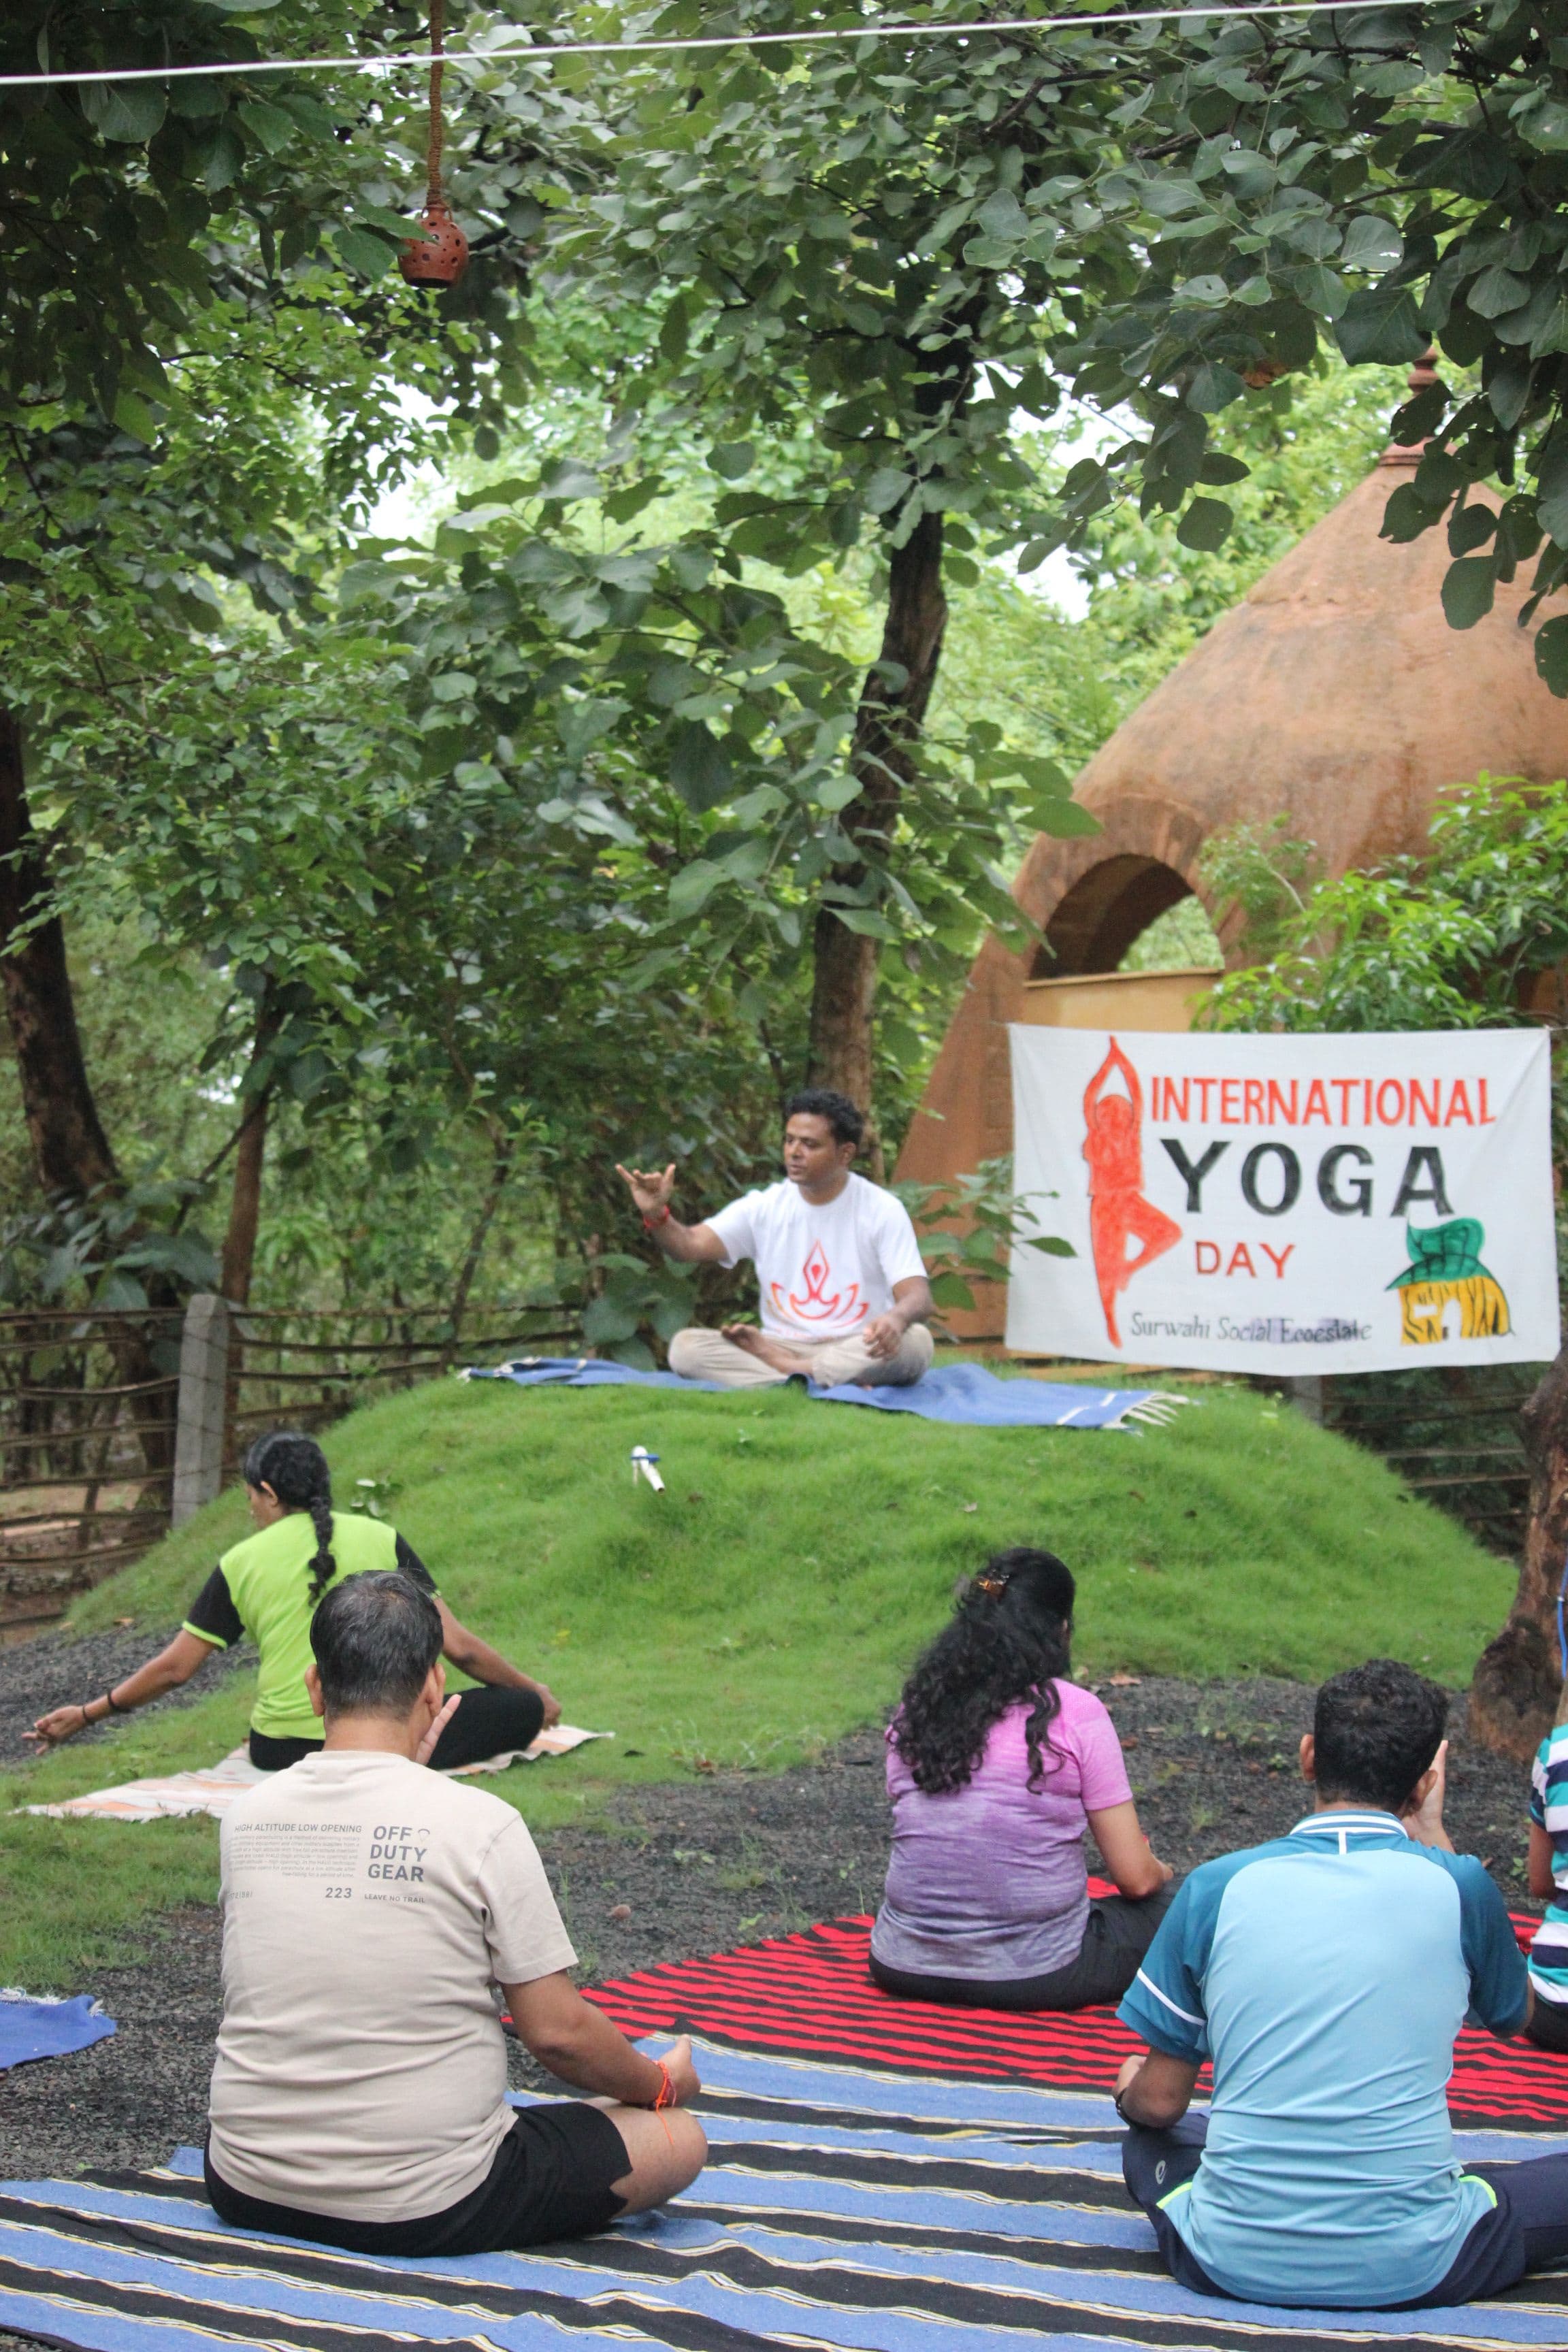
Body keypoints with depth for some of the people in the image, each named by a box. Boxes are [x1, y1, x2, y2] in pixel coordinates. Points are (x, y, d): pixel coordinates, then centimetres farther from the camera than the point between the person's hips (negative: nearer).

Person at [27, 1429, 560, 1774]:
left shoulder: (241, 1564, 4)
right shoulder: (381, 1540, 3)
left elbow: (174, 1668, 7)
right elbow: (457, 1645, 1)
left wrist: (84, 1715, 20)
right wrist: (535, 1692, 16)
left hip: (281, 1753, 4)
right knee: (523, 1709, 6)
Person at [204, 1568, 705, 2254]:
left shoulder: (246, 1818, -5)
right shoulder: (481, 1824, -18)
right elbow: (559, 2034, -13)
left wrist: (401, 1772, 19)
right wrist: (664, 2082, 7)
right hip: (426, 2209, -4)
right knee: (679, 2138, 10)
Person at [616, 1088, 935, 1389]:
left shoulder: (882, 1210, -4)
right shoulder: (763, 1207, 5)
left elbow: (917, 1296, -13)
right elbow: (691, 1245, -6)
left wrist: (896, 1318, -38)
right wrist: (656, 1215, -29)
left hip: (856, 1350, -2)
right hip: (784, 1344, 2)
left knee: (914, 1340, -35)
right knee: (685, 1347, -22)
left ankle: (787, 1370, -21)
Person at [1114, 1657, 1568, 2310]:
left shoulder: (1217, 1888, -4)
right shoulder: (1456, 1886, -6)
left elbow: (1159, 2103, 4)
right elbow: (1513, 2016, 17)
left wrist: (1128, 2094, 28)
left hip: (1234, 2263, 1)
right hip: (1412, 2272, 0)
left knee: (1149, 2140, 31)